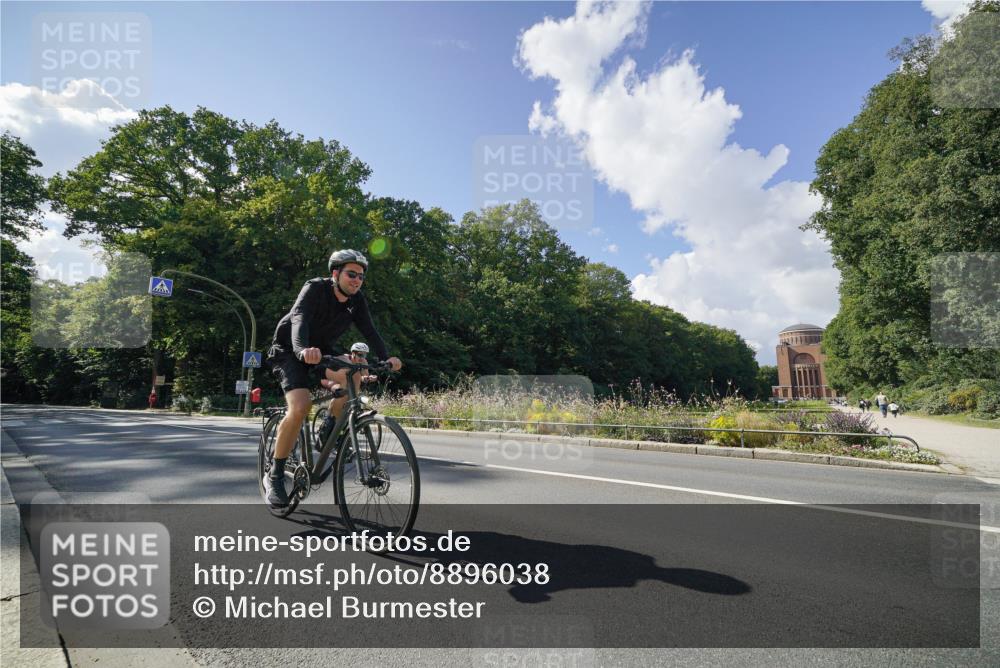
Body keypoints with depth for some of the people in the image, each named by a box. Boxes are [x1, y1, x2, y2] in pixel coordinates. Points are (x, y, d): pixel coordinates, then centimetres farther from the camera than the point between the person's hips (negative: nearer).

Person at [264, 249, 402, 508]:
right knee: (301, 406, -27)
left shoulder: (357, 301, -7)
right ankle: (274, 475, -11)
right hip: (289, 351, -5)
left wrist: (387, 358, -36)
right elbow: (299, 318, -39)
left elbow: (370, 331, -17)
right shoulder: (315, 289, -22)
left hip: (321, 352, 5)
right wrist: (303, 350, -59)